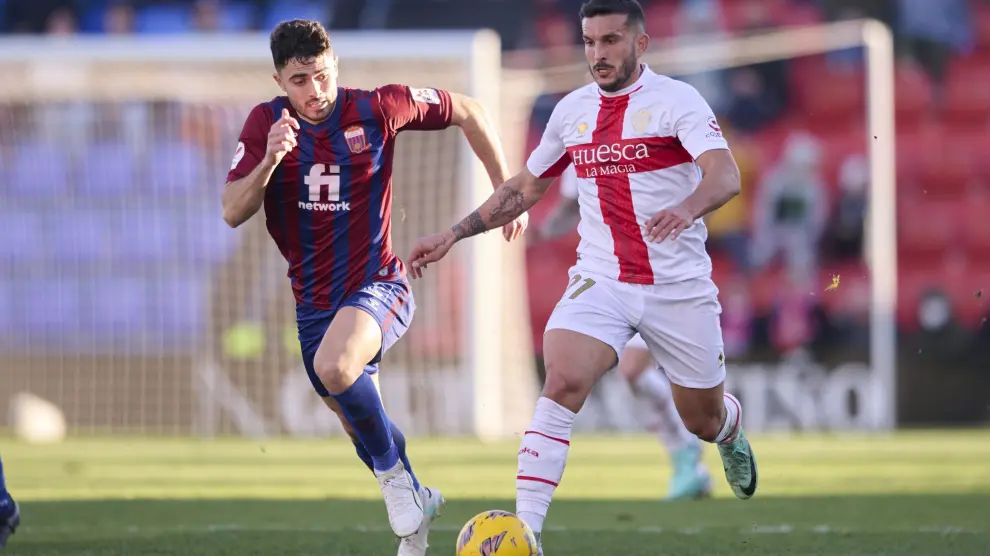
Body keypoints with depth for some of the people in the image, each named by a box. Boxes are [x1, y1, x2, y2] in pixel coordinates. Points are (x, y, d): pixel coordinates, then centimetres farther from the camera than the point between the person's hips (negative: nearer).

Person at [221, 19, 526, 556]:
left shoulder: (376, 109, -12)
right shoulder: (266, 123, -6)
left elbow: (468, 113, 2)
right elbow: (233, 213, -14)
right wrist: (270, 160, -31)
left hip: (376, 285, -5)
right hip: (313, 300, 5)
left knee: (333, 367, -34)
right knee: (357, 423, 14)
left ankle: (394, 474, -12)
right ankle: (416, 503, 40)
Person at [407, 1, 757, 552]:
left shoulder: (676, 99, -8)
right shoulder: (571, 110, 7)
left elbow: (725, 175, -23)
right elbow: (525, 188, 20)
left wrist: (686, 208, -45)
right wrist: (454, 234, 11)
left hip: (679, 285, -2)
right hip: (600, 280, 2)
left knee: (704, 420, 12)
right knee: (563, 381, -25)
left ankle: (732, 430, 53)